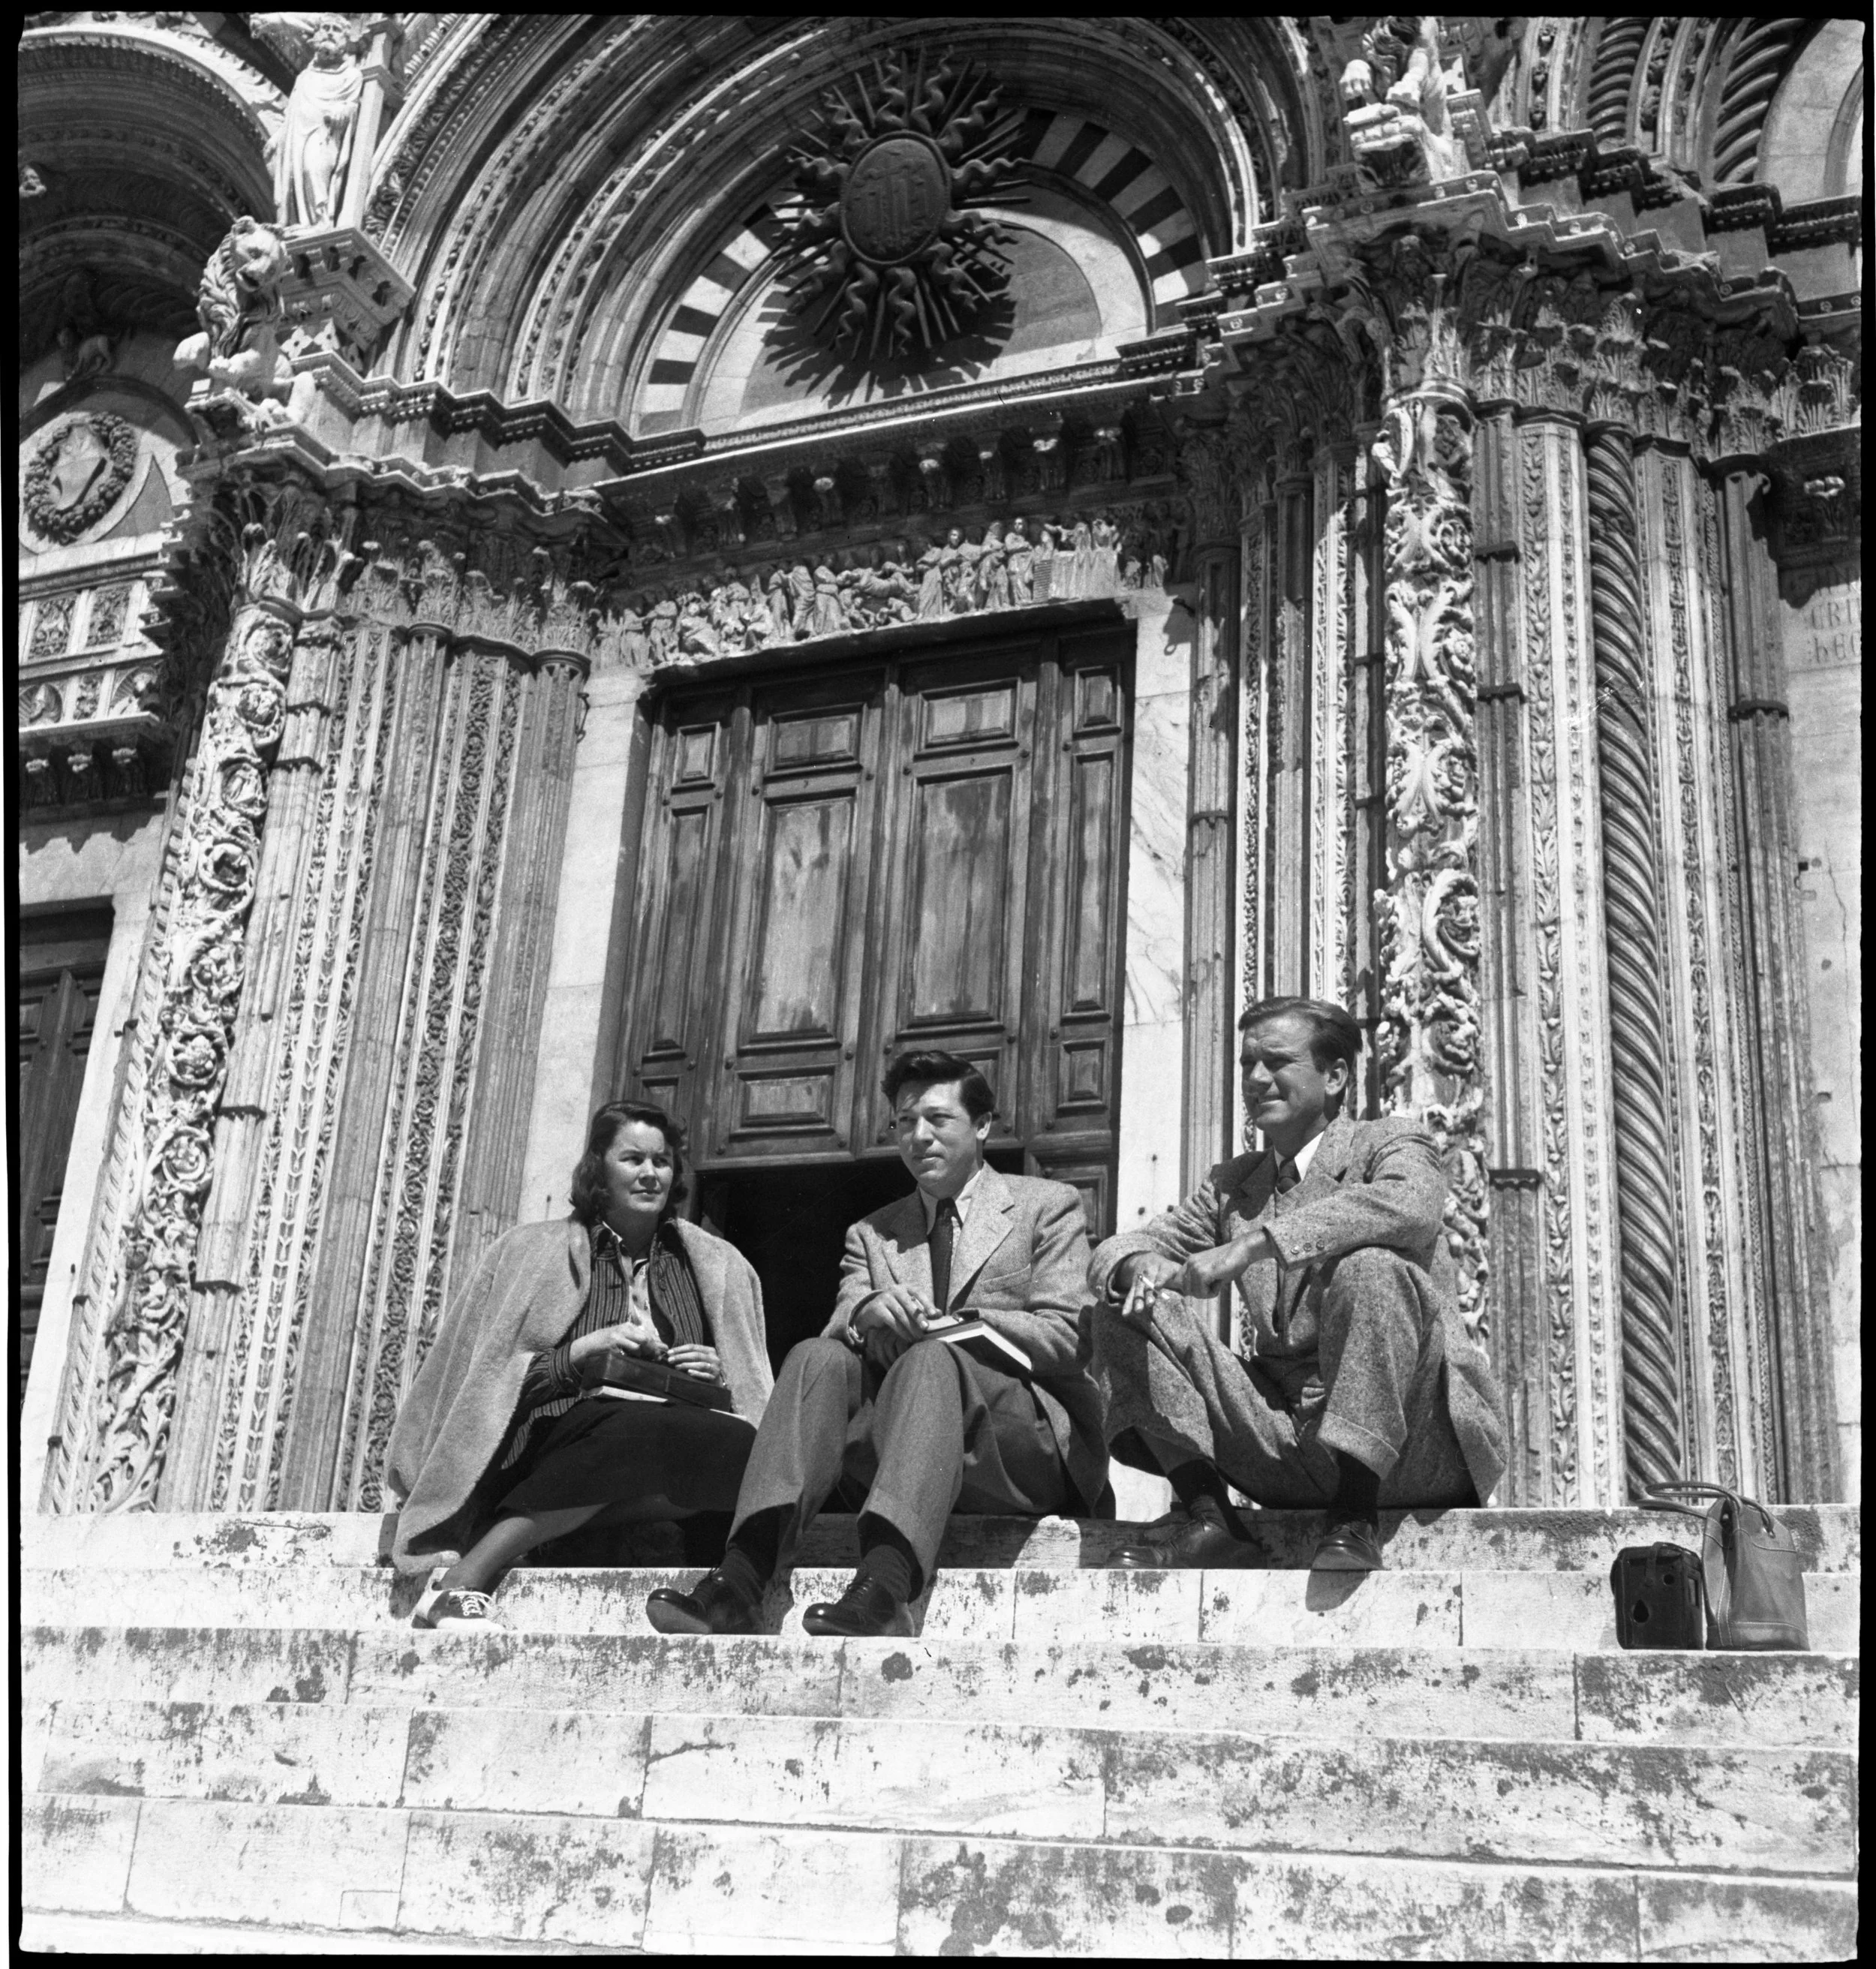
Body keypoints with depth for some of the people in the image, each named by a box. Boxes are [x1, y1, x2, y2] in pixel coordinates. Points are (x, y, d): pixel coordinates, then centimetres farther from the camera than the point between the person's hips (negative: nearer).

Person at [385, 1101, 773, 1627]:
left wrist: (716, 1378, 2)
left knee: (753, 1453, -33)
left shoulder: (717, 1265, 22)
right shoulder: (532, 1251, 15)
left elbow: (753, 1392, 24)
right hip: (561, 1433, -2)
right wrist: (581, 1353, -8)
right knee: (646, 1430, -40)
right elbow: (493, 1378, 7)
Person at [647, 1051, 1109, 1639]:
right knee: (820, 1357, -24)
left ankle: (885, 1585, -56)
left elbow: (1067, 1340, -1)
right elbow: (841, 1323, 5)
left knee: (932, 1360, -33)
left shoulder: (1046, 1206, 12)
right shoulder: (872, 1233, 23)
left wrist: (954, 1323, -14)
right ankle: (741, 1578, -42)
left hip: (1032, 1448, -3)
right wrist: (868, 1314, -20)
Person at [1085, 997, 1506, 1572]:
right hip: (1283, 1432, 5)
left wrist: (1253, 1245, -31)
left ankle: (1355, 1521, -30)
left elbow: (1408, 1207, -25)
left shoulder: (1389, 1147, 1)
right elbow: (1114, 1252, 10)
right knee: (1126, 1307, -4)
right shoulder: (1231, 1184, 17)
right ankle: (1203, 1512, -15)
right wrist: (1140, 1264, -16)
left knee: (1372, 1267, -32)